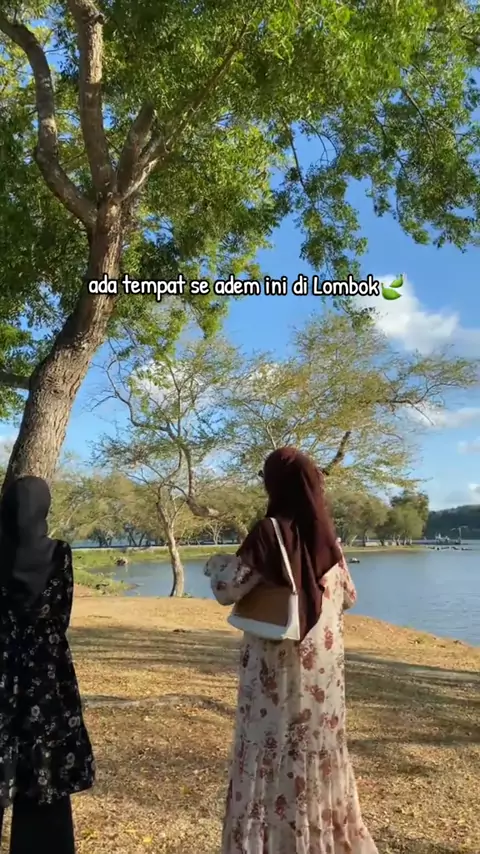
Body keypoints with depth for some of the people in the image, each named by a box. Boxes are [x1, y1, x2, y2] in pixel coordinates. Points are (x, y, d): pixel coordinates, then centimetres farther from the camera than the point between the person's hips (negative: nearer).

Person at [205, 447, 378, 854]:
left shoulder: (269, 532, -17)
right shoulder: (328, 535, 1)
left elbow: (228, 589, -15)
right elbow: (348, 596, 12)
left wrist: (216, 563, 5)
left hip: (278, 660, -6)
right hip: (324, 660, 6)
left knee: (275, 744, 8)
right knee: (320, 741, 19)